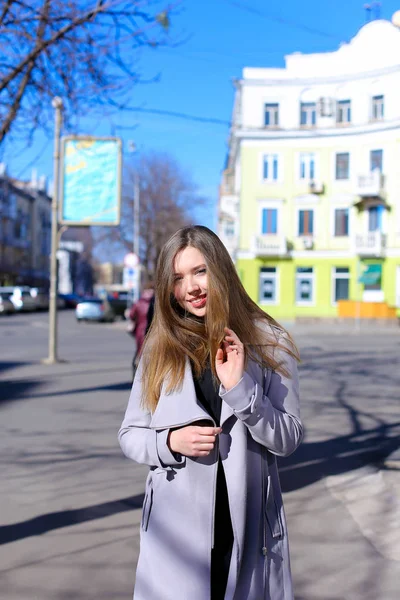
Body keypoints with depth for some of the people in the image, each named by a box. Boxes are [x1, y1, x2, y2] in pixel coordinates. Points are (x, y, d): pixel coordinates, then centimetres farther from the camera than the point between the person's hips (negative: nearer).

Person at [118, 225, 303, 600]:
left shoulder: (268, 343, -3)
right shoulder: (160, 348, 1)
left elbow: (288, 439, -5)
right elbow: (129, 435, 6)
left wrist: (241, 387, -19)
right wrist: (171, 442, -14)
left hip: (248, 524, 0)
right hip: (175, 524, 1)